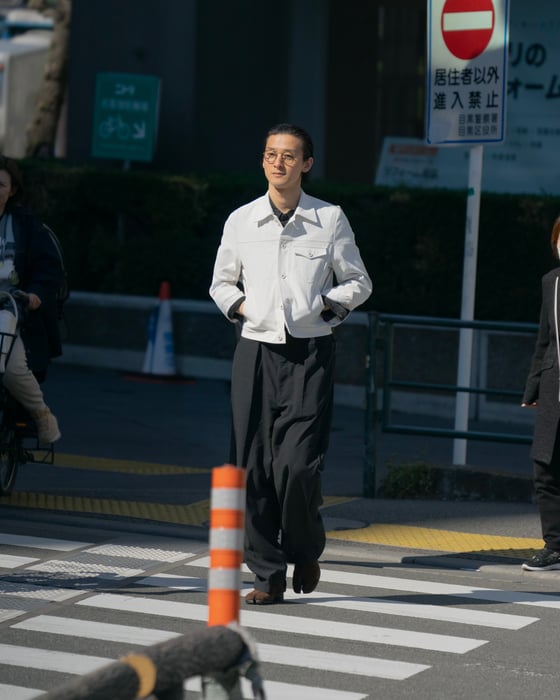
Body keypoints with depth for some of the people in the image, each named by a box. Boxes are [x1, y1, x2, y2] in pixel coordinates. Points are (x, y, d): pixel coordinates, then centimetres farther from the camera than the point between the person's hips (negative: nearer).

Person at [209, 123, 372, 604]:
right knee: (253, 466, -1)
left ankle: (306, 549, 15)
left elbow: (359, 283, 11)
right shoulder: (241, 221, 8)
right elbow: (221, 283, 21)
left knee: (298, 465, -13)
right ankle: (268, 573, 8)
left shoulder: (330, 220, 3)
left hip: (311, 353, -2)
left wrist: (327, 303, -5)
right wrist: (239, 305, 2)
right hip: (256, 351, 2)